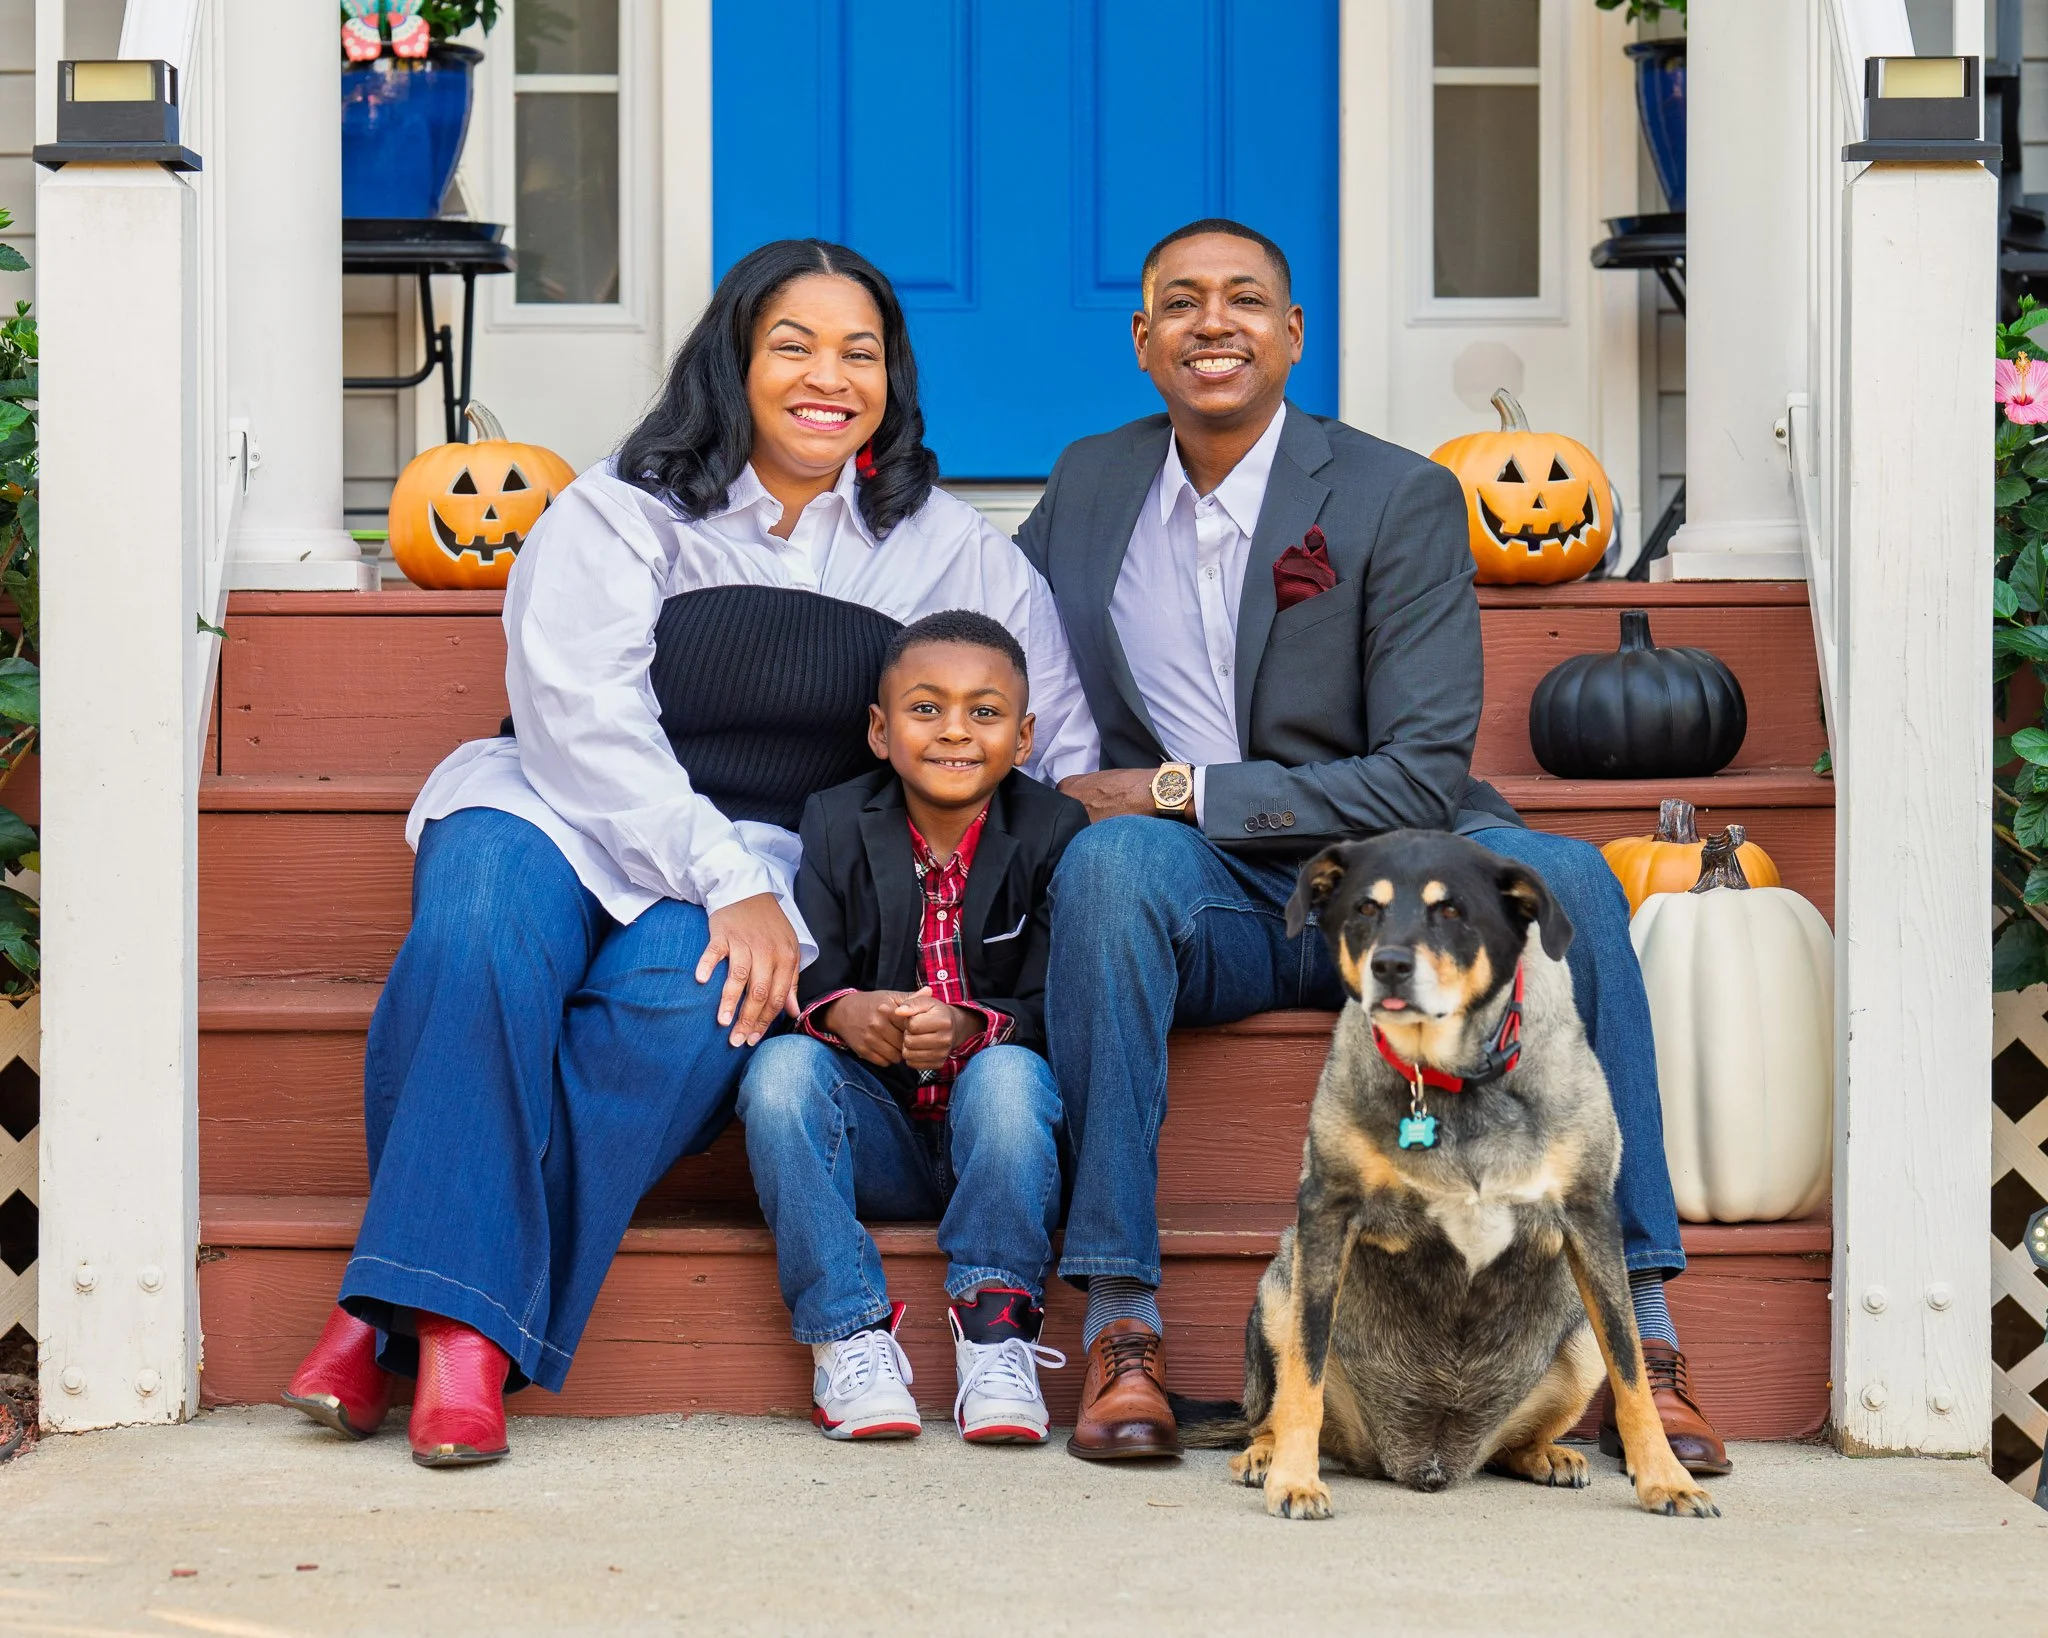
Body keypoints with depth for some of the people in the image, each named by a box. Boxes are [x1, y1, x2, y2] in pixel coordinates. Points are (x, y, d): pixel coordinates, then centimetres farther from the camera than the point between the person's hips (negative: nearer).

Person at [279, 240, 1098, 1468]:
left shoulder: (945, 548, 18)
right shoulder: (619, 517, 9)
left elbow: (1061, 741, 16)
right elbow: (581, 719, -7)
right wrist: (729, 883, -21)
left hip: (763, 871, 1)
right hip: (562, 821, -1)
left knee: (687, 993, -35)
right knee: (484, 931, -36)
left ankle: (397, 1319, -33)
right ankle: (456, 1317, -32)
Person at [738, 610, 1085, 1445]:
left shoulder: (1053, 830, -3)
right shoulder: (832, 825, 2)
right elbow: (797, 976, -8)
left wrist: (972, 1028, -31)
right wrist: (840, 1012, -32)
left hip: (989, 1132, -2)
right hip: (876, 1139, 2)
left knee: (1010, 1075, -33)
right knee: (781, 1065, -27)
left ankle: (996, 1328, -26)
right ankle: (849, 1333, -26)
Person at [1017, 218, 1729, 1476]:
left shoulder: (1401, 498, -2)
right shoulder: (1089, 485, 11)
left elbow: (1425, 775, -10)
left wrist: (1182, 790, -14)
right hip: (1198, 909, 1)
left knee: (1559, 875, -32)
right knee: (1109, 860, -34)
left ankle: (1640, 1329, -27)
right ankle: (1121, 1328, -35)